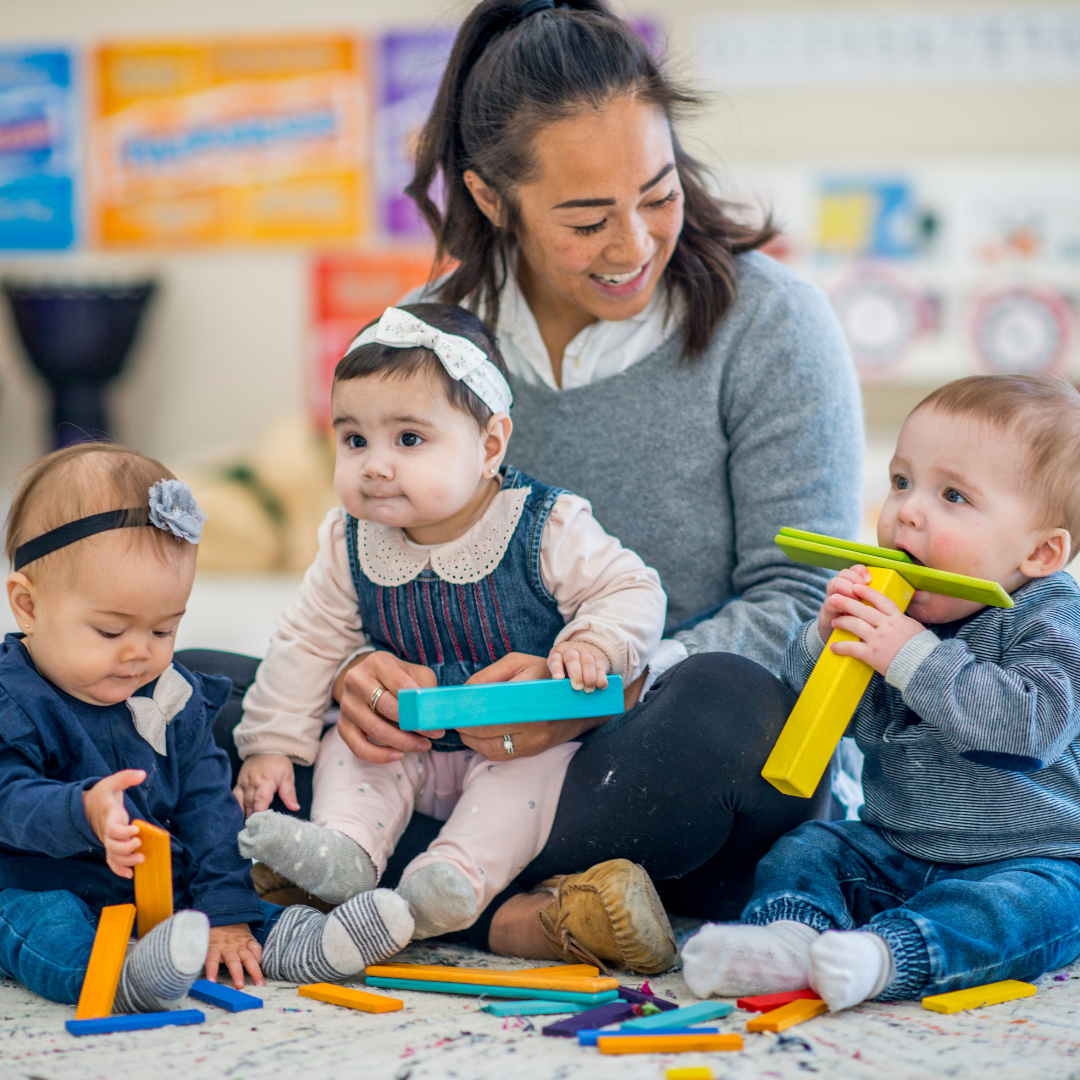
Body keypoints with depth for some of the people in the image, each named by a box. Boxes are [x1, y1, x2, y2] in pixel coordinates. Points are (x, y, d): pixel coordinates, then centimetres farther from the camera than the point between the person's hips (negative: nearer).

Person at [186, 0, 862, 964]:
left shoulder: (769, 323, -7)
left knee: (722, 708, -39)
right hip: (479, 756, 4)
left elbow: (800, 604, -10)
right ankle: (513, 915, -28)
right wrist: (355, 668, -18)